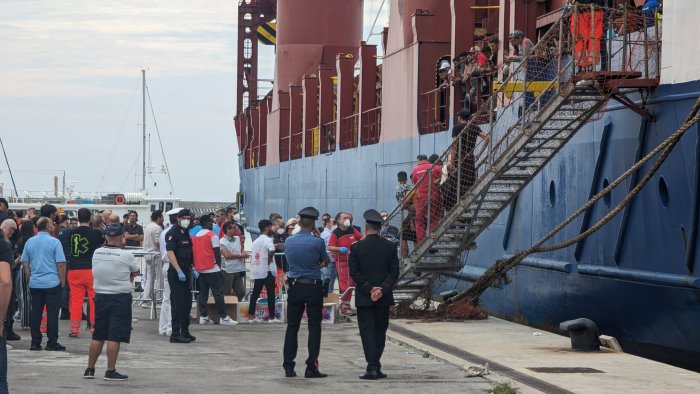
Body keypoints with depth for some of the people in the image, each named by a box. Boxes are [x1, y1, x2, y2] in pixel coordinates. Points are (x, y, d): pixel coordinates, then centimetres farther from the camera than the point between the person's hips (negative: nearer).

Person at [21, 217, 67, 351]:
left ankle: (35, 342, 9)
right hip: (52, 283, -5)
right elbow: (61, 264, -10)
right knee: (52, 313, 0)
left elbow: (25, 263, 11)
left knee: (35, 313, 8)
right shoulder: (54, 242, -8)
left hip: (34, 283, 5)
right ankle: (52, 343, 0)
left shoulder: (30, 242, 6)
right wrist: (63, 281, 0)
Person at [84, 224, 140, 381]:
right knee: (114, 337, -3)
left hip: (100, 296, 5)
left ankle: (90, 369, 17)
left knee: (98, 336, 13)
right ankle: (110, 371, -3)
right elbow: (136, 272, 4)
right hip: (120, 298, -5)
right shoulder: (126, 255, -11)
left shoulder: (96, 254, 1)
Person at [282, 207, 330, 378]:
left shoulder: (288, 241, 2)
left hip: (294, 287, 4)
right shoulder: (317, 242, -12)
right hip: (313, 286, -4)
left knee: (292, 326, 8)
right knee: (314, 327, 2)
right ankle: (311, 367, -1)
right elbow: (326, 261, 4)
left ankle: (288, 367, 6)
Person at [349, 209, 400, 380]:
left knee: (367, 332, -1)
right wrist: (382, 289, -10)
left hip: (364, 297, -2)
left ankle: (372, 367, -10)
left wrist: (369, 289, -9)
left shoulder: (356, 247, -6)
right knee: (380, 332, 12)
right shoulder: (390, 247, 0)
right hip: (384, 297, 2)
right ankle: (375, 367, 14)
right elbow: (394, 272, -5)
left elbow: (354, 272, -9)